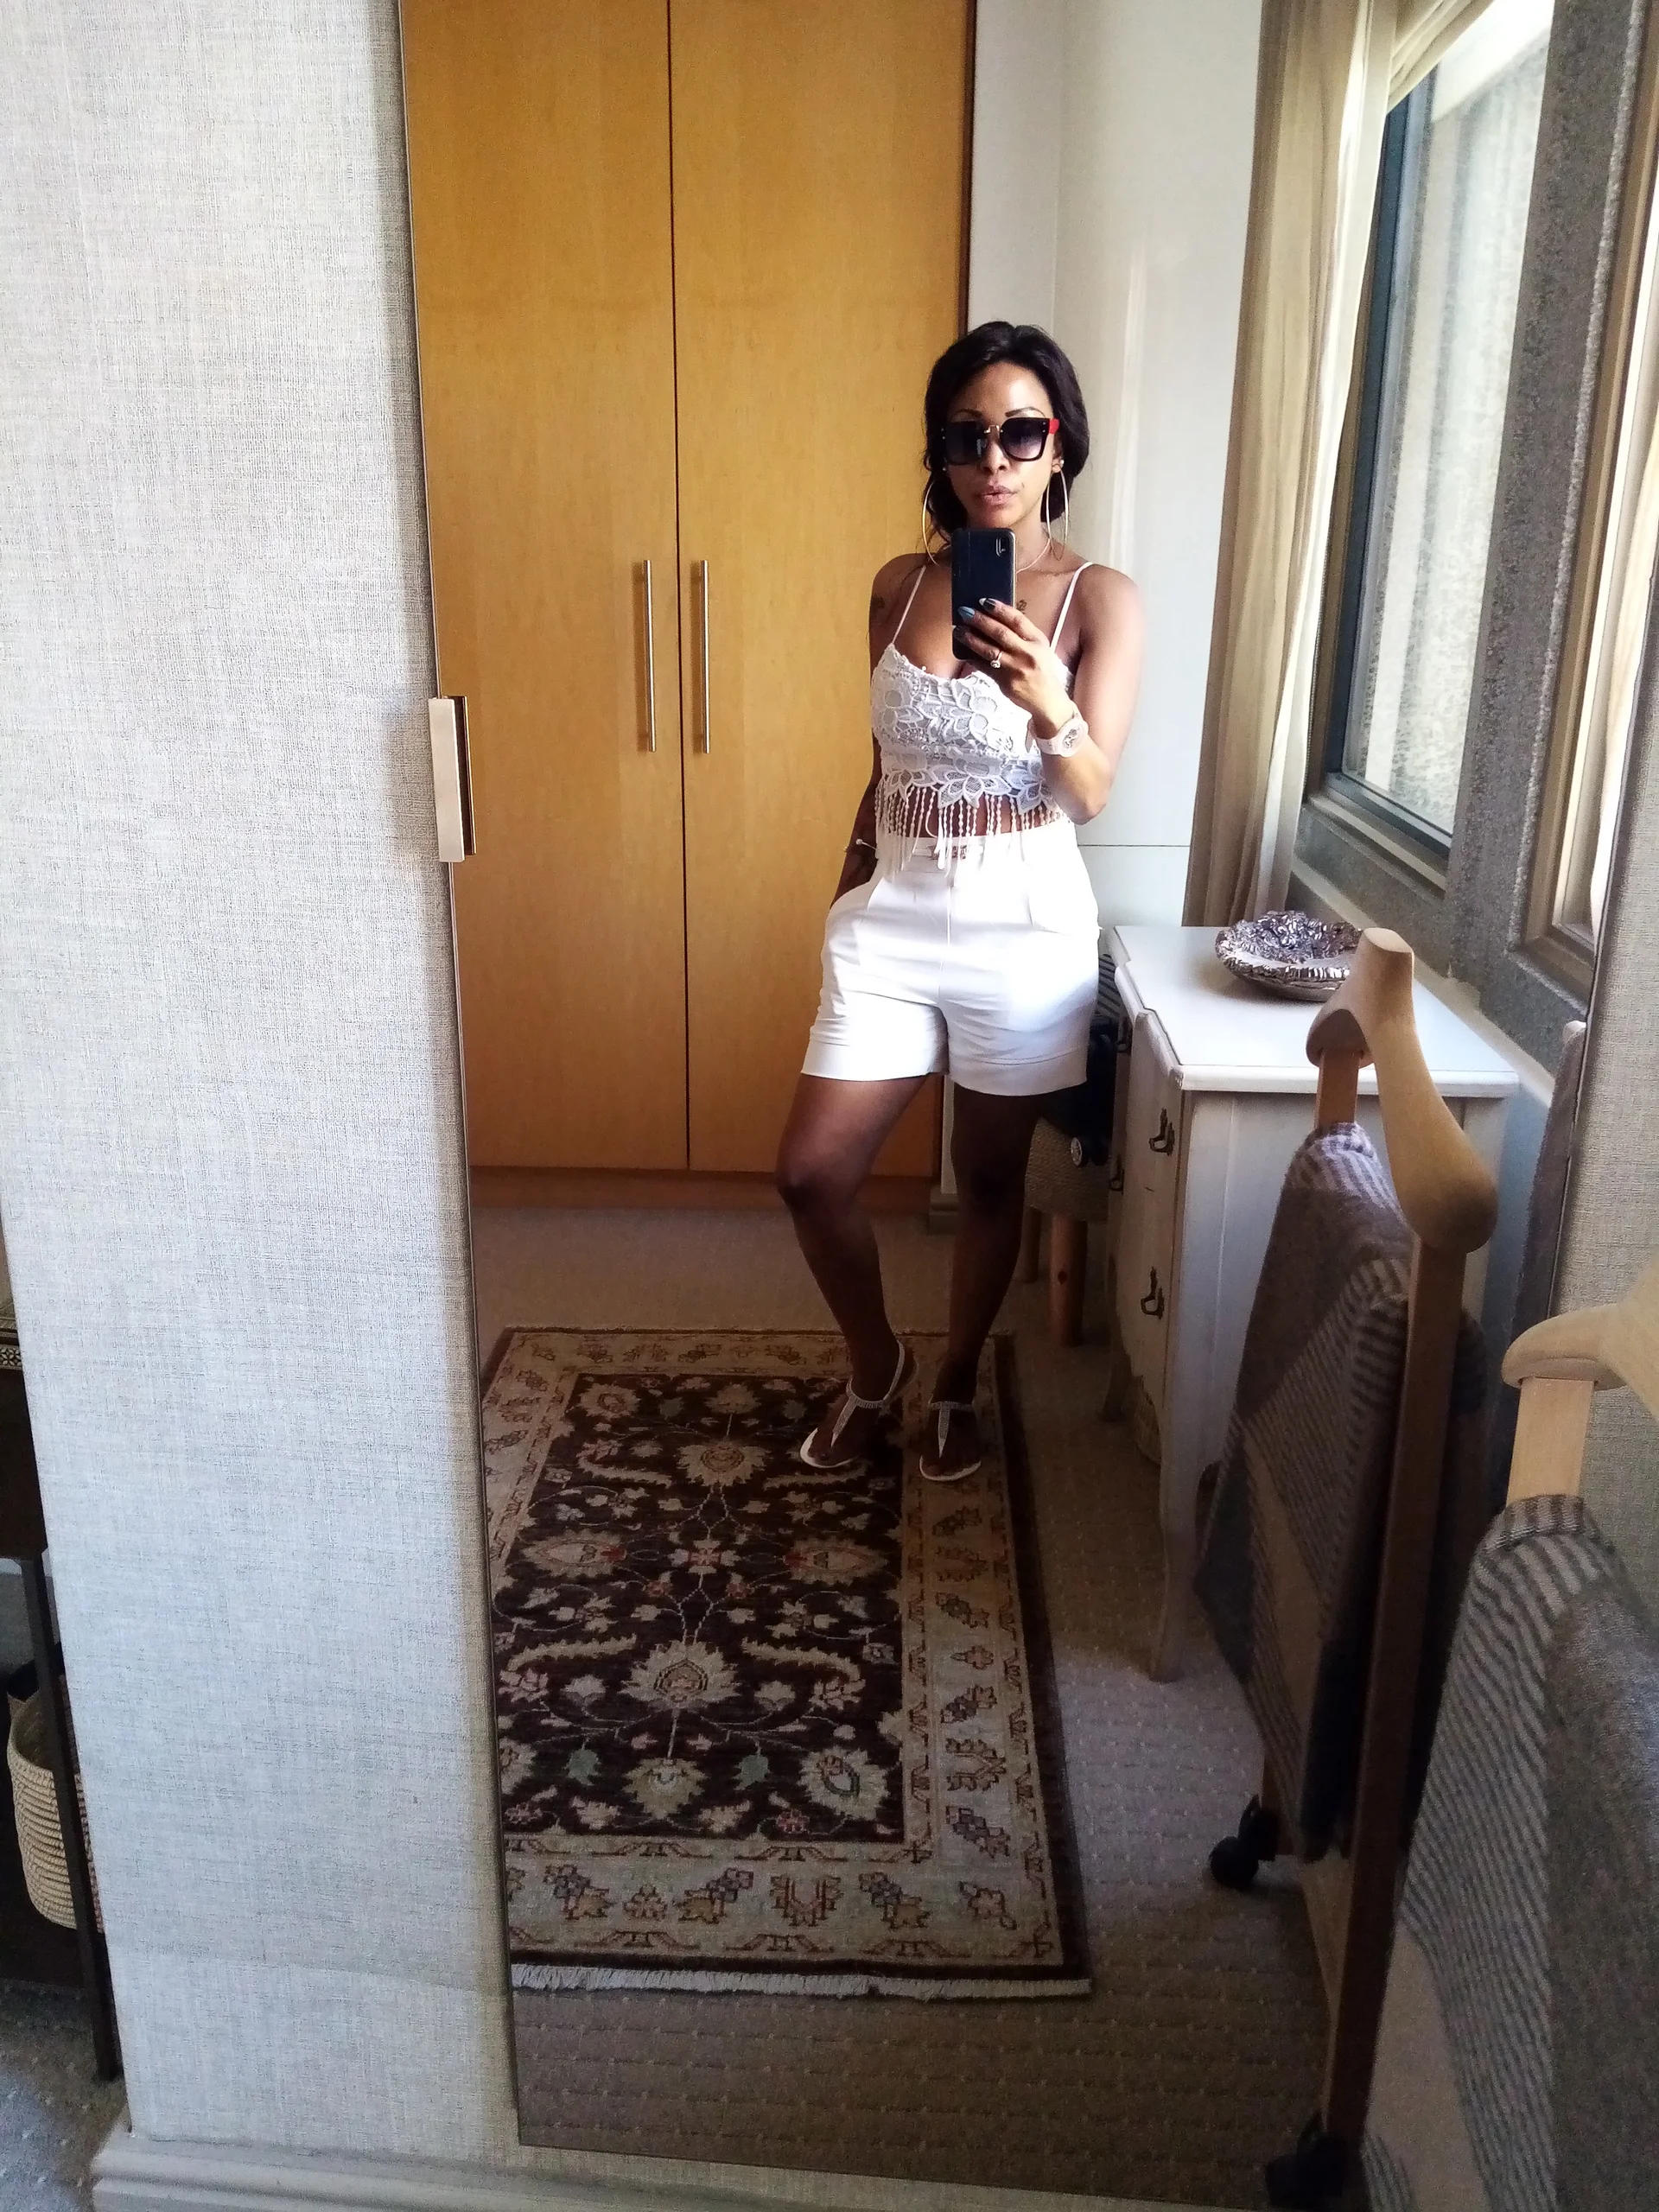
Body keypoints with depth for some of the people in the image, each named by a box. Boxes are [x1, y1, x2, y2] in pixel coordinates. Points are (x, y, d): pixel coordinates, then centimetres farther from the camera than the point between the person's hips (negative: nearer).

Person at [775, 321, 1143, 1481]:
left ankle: (958, 1380, 36)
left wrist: (1048, 704, -36)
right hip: (892, 922, 4)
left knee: (990, 1175, 11)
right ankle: (875, 1365, 28)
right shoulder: (899, 585, 4)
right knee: (812, 1171, 2)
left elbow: (1091, 793, -16)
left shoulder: (1100, 598, -7)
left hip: (1024, 929, -3)